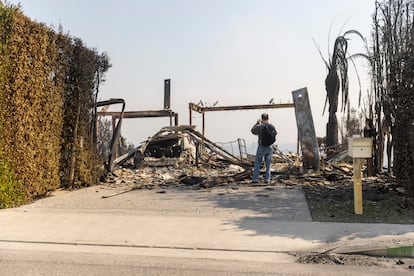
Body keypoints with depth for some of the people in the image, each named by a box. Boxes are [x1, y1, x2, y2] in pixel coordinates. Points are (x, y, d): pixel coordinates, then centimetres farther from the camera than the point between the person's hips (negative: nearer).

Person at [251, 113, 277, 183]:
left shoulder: (259, 127, -14)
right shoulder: (272, 126, -5)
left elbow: (253, 131, 7)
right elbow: (275, 133, 17)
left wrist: (257, 123, 18)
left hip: (261, 148, -3)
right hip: (269, 148, 3)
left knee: (257, 164, 7)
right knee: (268, 164, 12)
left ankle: (255, 179, 4)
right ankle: (267, 179, 11)